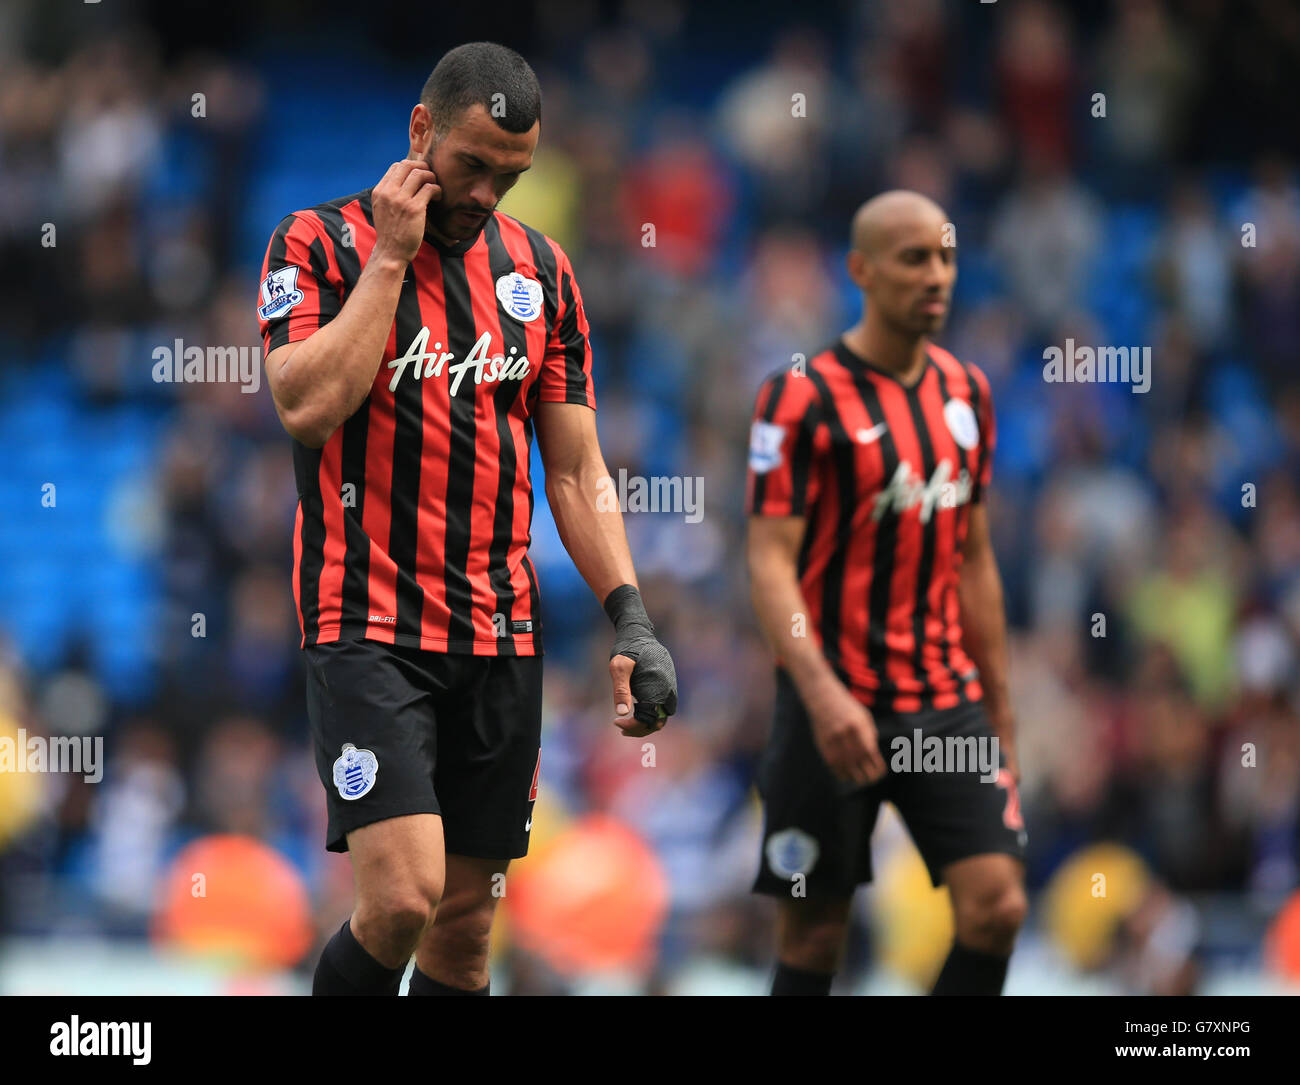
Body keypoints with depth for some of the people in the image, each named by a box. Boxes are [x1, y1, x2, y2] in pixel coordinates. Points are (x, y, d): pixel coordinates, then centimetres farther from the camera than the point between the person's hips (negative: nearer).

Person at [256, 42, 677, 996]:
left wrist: (630, 617, 1)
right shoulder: (320, 244, -2)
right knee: (402, 898, -20)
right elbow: (310, 405, -19)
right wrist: (390, 255, -13)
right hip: (370, 627, -5)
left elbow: (575, 466, 13)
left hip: (501, 636, 5)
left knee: (465, 924, 6)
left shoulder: (540, 270, 11)